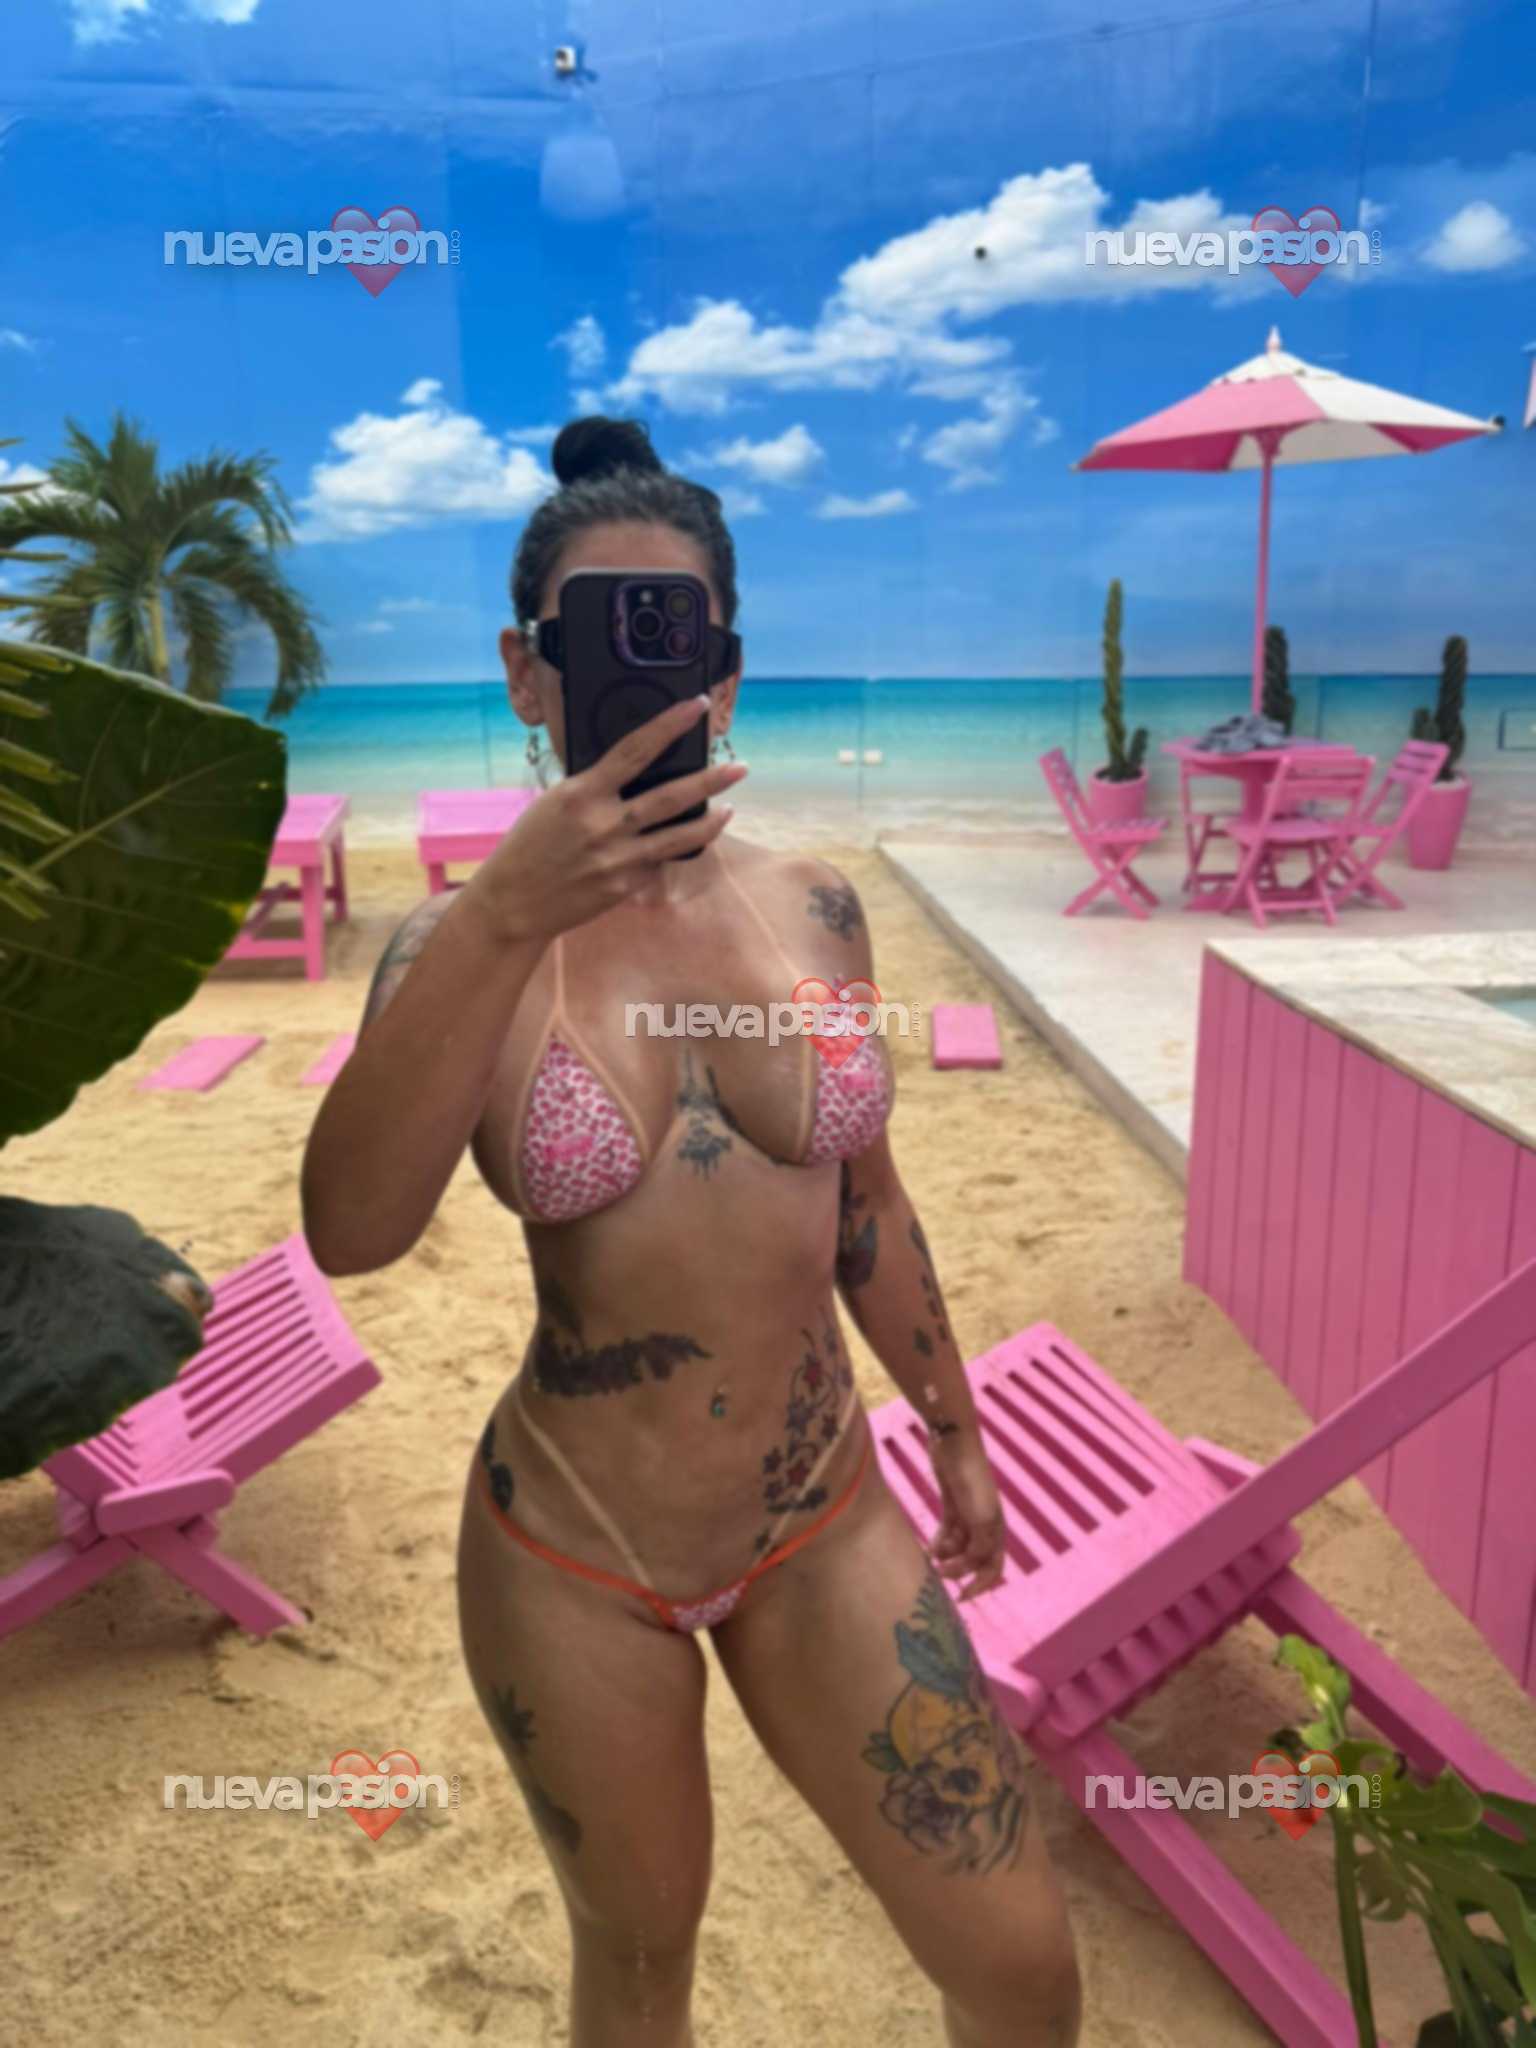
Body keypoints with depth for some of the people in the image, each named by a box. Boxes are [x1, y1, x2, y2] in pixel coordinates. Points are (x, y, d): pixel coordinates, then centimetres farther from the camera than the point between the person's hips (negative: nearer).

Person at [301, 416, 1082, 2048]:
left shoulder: (816, 908, -3)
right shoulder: (462, 943, -11)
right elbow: (349, 1232, -28)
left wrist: (953, 1424, 15)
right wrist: (504, 919, -38)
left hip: (824, 1523, 2)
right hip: (574, 1559, -1)